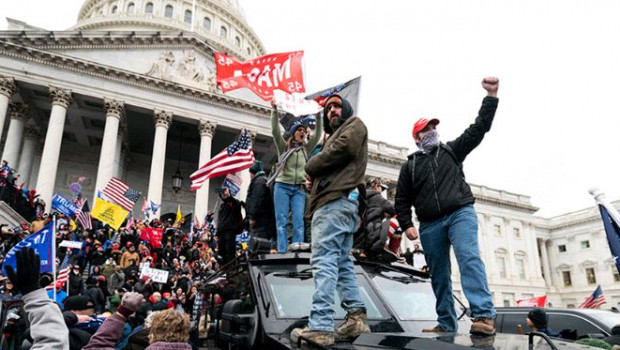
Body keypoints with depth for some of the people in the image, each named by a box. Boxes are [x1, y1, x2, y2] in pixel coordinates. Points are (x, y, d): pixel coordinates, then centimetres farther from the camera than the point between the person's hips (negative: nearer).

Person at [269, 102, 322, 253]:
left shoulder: (306, 149, 14)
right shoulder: (284, 147, 6)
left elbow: (317, 135, 8)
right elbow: (275, 130, -6)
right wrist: (274, 111, -15)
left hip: (299, 189, 3)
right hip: (282, 186, -2)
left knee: (298, 221, -5)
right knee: (282, 221, -4)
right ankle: (282, 252, -4)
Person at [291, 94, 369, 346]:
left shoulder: (354, 124, 9)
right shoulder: (335, 136, 35)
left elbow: (341, 149, -11)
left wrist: (310, 167, 1)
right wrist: (313, 182, 6)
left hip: (337, 200, -11)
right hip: (337, 200, 11)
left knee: (324, 261, -18)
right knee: (341, 263, 7)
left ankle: (320, 326, -22)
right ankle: (356, 317, 4)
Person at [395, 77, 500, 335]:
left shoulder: (451, 150, 16)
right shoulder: (409, 166, 17)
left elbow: (478, 129, 7)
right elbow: (402, 200, 15)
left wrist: (491, 96, -1)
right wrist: (406, 225, 0)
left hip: (460, 213, -2)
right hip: (430, 225, 3)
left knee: (469, 258, -23)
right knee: (439, 276, 5)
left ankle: (484, 316, -30)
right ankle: (446, 324, 13)